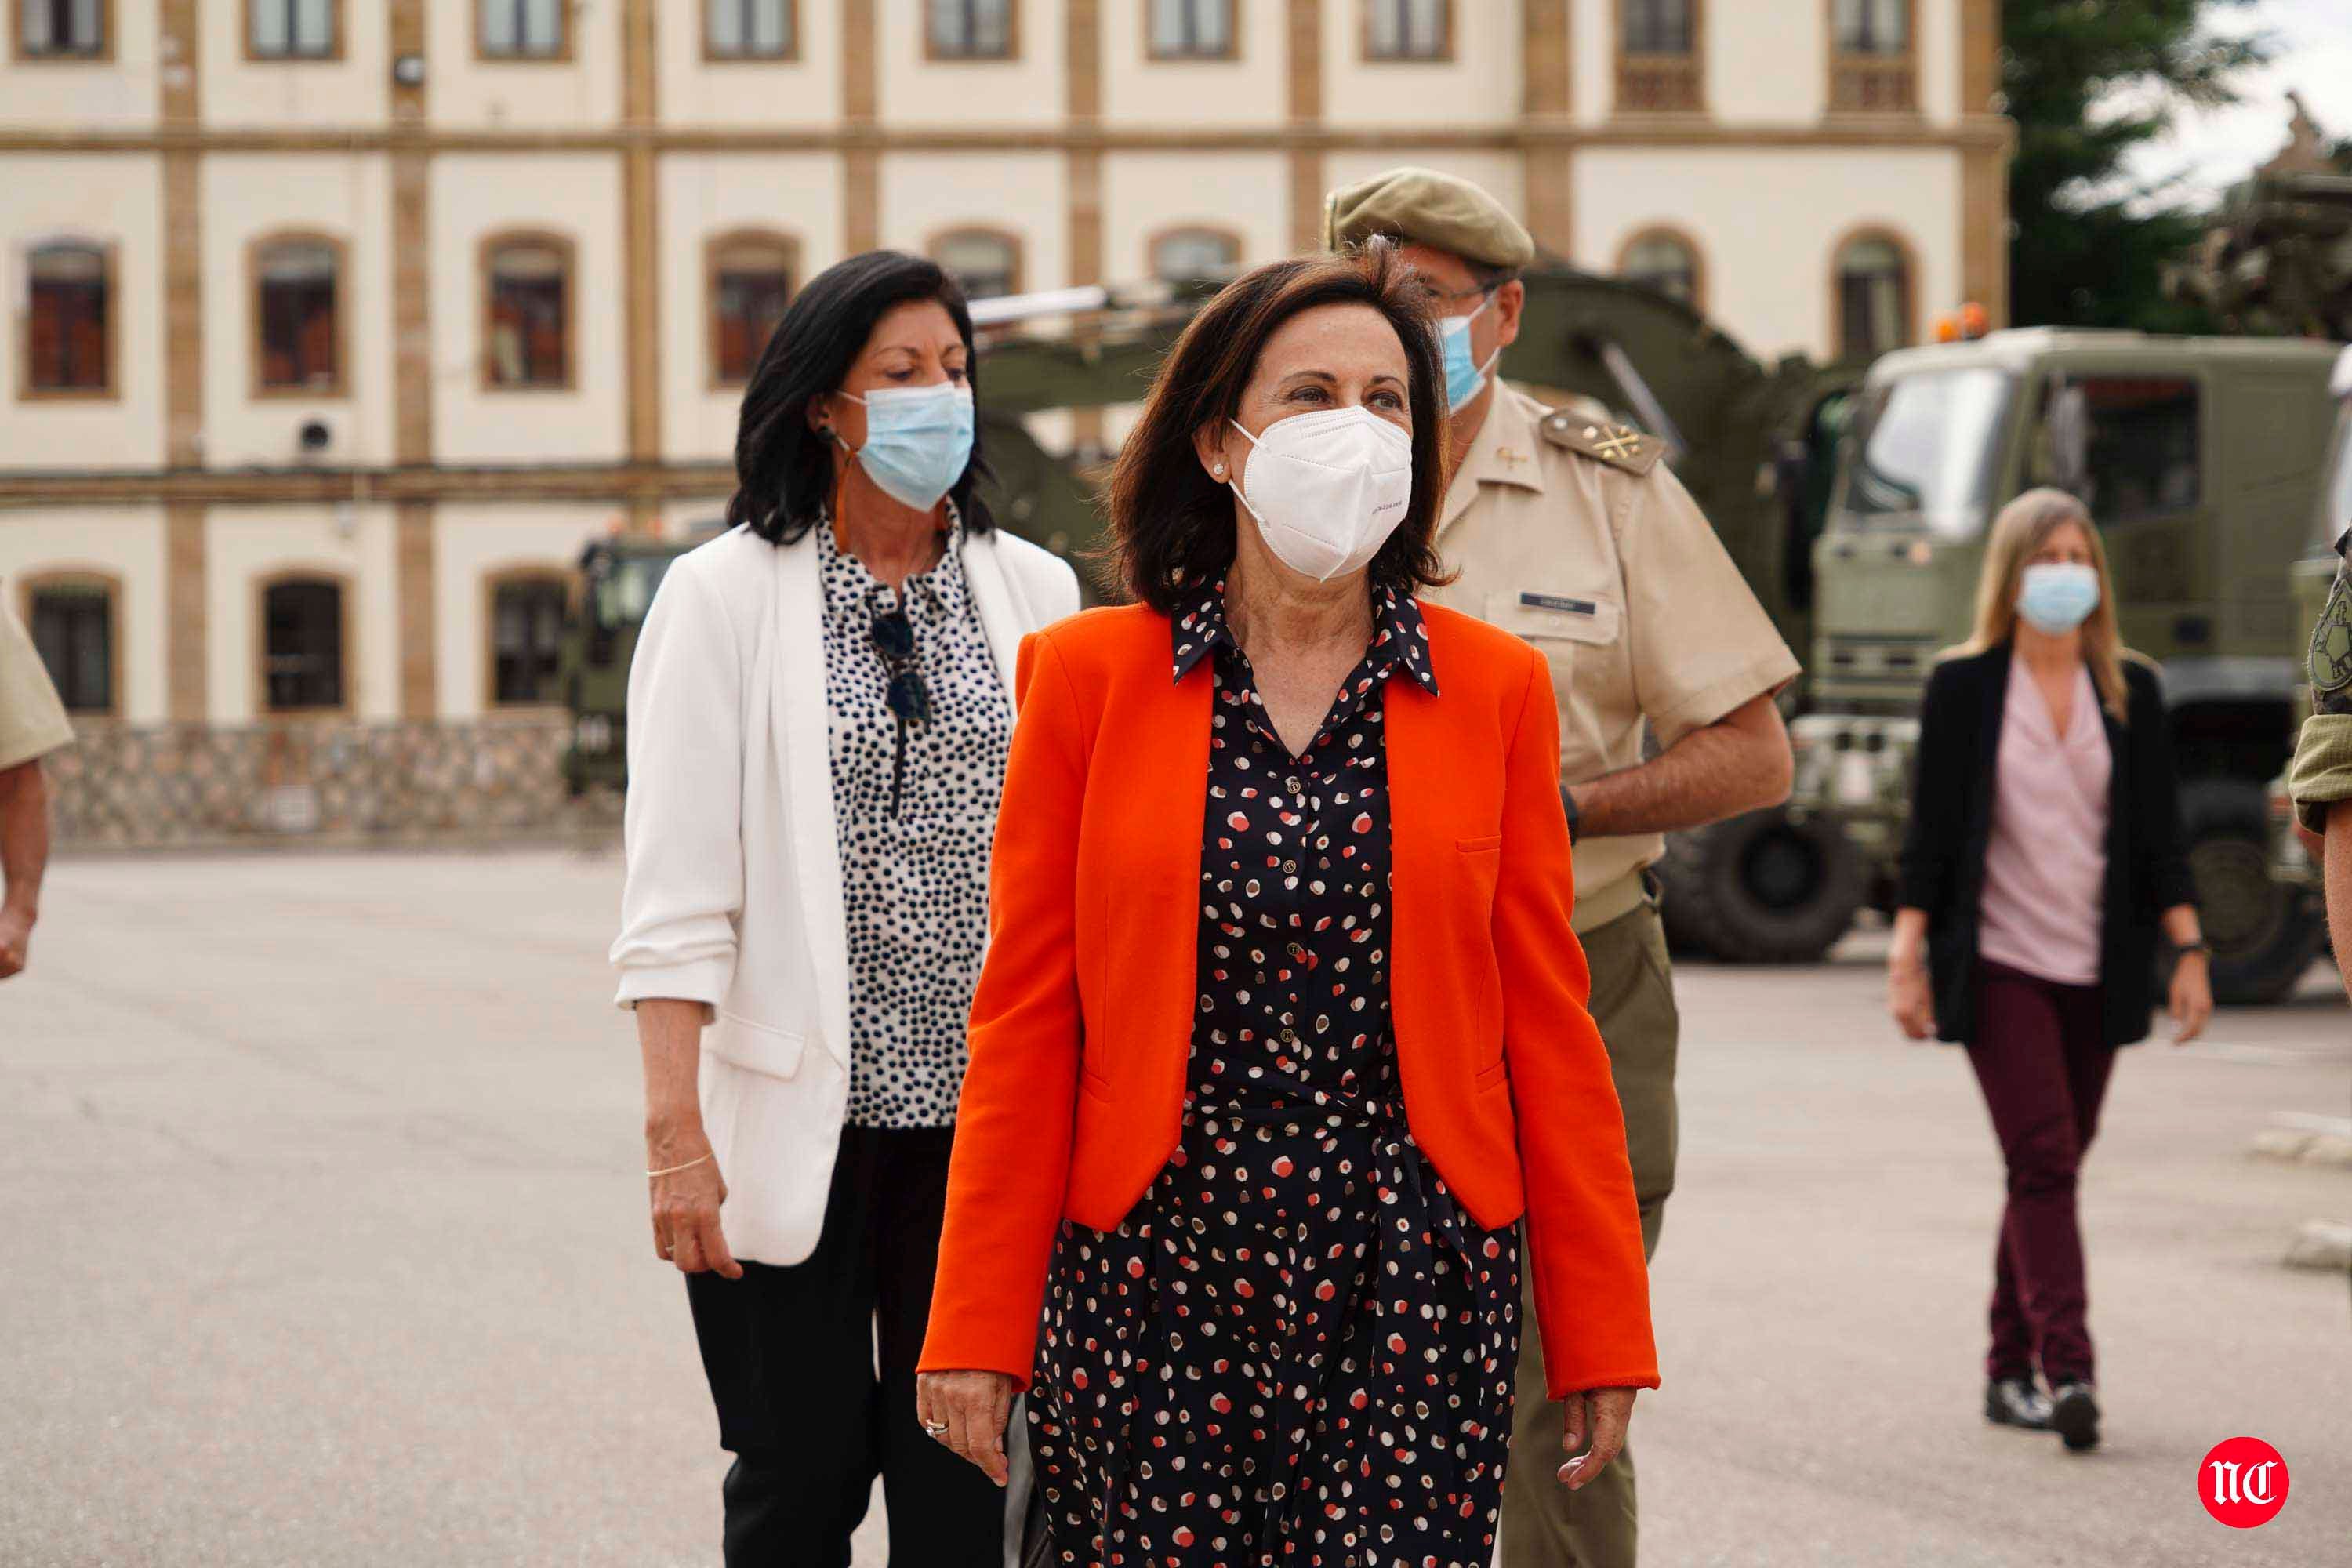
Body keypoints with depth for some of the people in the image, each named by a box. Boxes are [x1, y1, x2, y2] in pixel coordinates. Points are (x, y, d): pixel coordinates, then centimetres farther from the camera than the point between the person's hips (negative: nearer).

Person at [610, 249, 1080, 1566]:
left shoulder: (1035, 593, 7)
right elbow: (678, 893, -7)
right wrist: (677, 1133, -14)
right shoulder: (726, 595, -1)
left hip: (982, 1114, 2)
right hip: (795, 1120, -2)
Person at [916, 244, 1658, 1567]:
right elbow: (1026, 1022, 3)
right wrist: (979, 1330, 0)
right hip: (1155, 1278, 0)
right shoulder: (1091, 677, 2)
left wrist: (1602, 1336, 5)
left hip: (1414, 1297, 1)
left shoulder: (1494, 688, 5)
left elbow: (1548, 1025, 7)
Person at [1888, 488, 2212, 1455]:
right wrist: (1909, 953, -5)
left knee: (2052, 1166, 8)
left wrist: (2187, 950, 2)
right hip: (1999, 963, -4)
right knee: (2044, 1159, -15)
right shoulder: (1964, 686, 0)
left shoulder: (2130, 689, 8)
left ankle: (2010, 1371, 18)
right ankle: (2068, 1372, -21)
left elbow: (2159, 832, 8)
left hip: (2094, 969, 4)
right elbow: (1930, 828, -1)